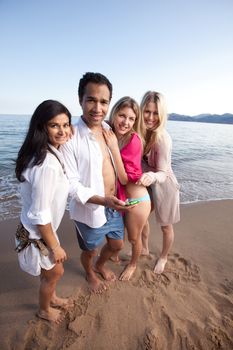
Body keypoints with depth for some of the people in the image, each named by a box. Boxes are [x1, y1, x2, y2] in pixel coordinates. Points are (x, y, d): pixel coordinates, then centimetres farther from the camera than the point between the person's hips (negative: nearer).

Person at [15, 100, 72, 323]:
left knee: (54, 270, 29)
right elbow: (40, 215, -28)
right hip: (37, 234, -8)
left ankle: (51, 298, 58)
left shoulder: (49, 154, -3)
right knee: (54, 272, 19)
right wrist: (55, 247, -16)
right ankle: (44, 310, 49)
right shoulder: (47, 164, -34)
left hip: (41, 229, 8)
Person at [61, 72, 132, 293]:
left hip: (114, 206, 6)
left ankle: (100, 265, 58)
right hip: (89, 210, -5)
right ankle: (90, 274, 57)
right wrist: (102, 200, -31)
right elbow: (71, 184, -21)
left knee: (116, 245, 25)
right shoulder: (71, 137, -24)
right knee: (89, 251, 21)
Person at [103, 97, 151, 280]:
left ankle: (133, 264, 49)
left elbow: (125, 178, -23)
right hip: (117, 196, 5)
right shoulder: (108, 135, -7)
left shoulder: (133, 140, -23)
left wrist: (114, 147, -28)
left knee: (134, 238, 19)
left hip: (136, 199, -5)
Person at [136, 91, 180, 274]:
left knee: (165, 226, 15)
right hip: (147, 183, 6)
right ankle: (144, 249, 49)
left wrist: (152, 177, -50)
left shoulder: (163, 138, -29)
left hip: (164, 185, -5)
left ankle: (163, 257, 43)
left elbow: (163, 173, -30)